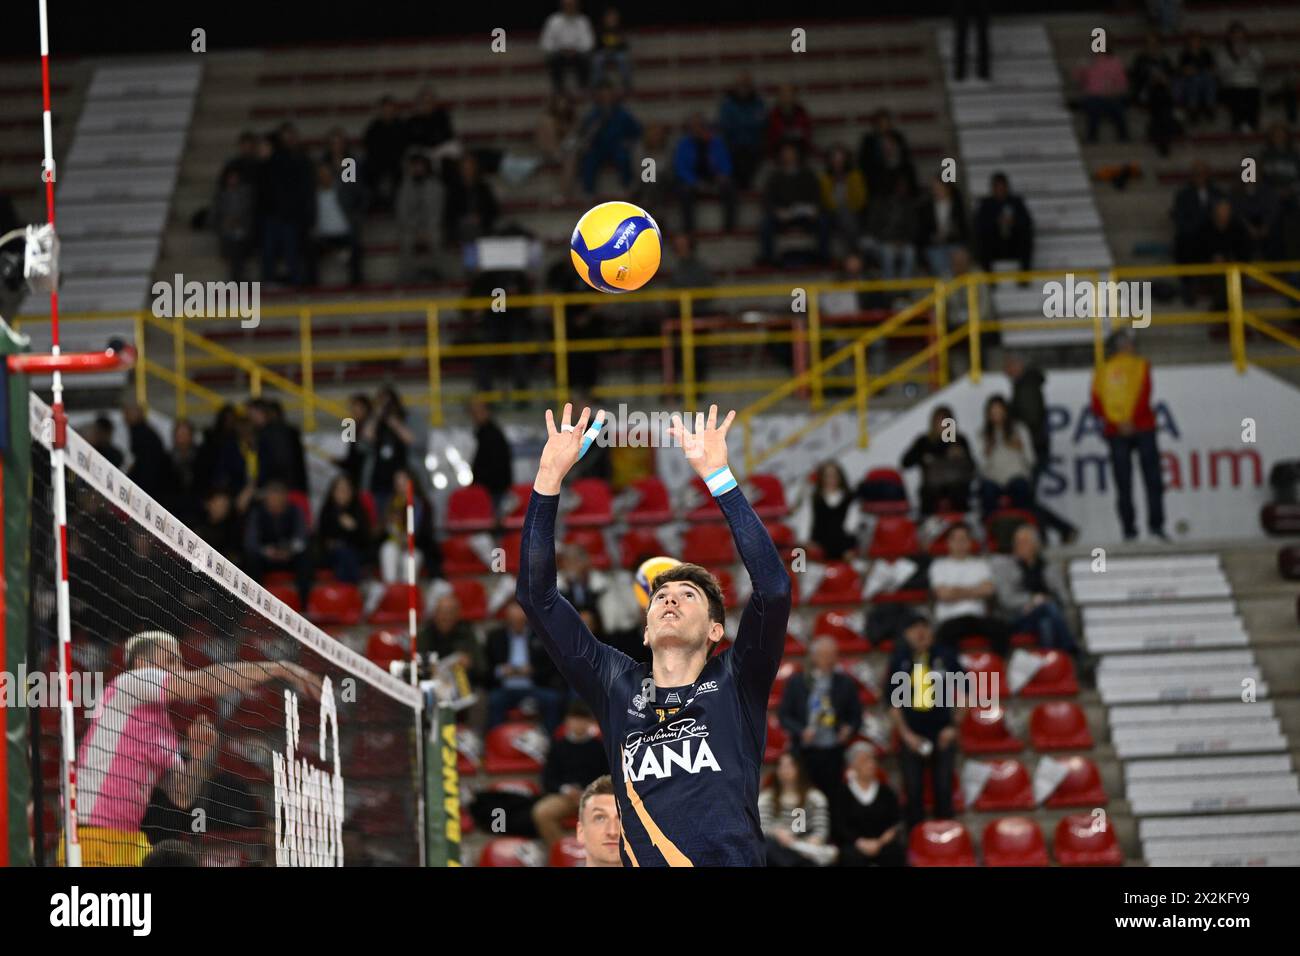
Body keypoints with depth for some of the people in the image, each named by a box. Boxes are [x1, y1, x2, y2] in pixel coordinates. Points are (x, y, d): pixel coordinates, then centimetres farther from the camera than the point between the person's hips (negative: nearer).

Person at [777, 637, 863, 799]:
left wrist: (849, 729, -10)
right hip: (804, 752, 0)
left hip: (834, 753, 0)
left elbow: (856, 717, 11)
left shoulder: (846, 683, 6)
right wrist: (801, 731, -12)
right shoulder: (796, 682, 4)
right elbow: (784, 715, 5)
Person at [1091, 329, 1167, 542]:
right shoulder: (1140, 365, 0)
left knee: (1123, 484, 4)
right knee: (1153, 479, 2)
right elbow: (1144, 396, -11)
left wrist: (1113, 421, -4)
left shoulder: (1102, 371, 7)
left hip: (1114, 431, 2)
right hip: (1142, 428, -2)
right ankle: (1156, 525, -8)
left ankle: (1128, 530, -1)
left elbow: (1096, 406, -1)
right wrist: (1130, 421, -10)